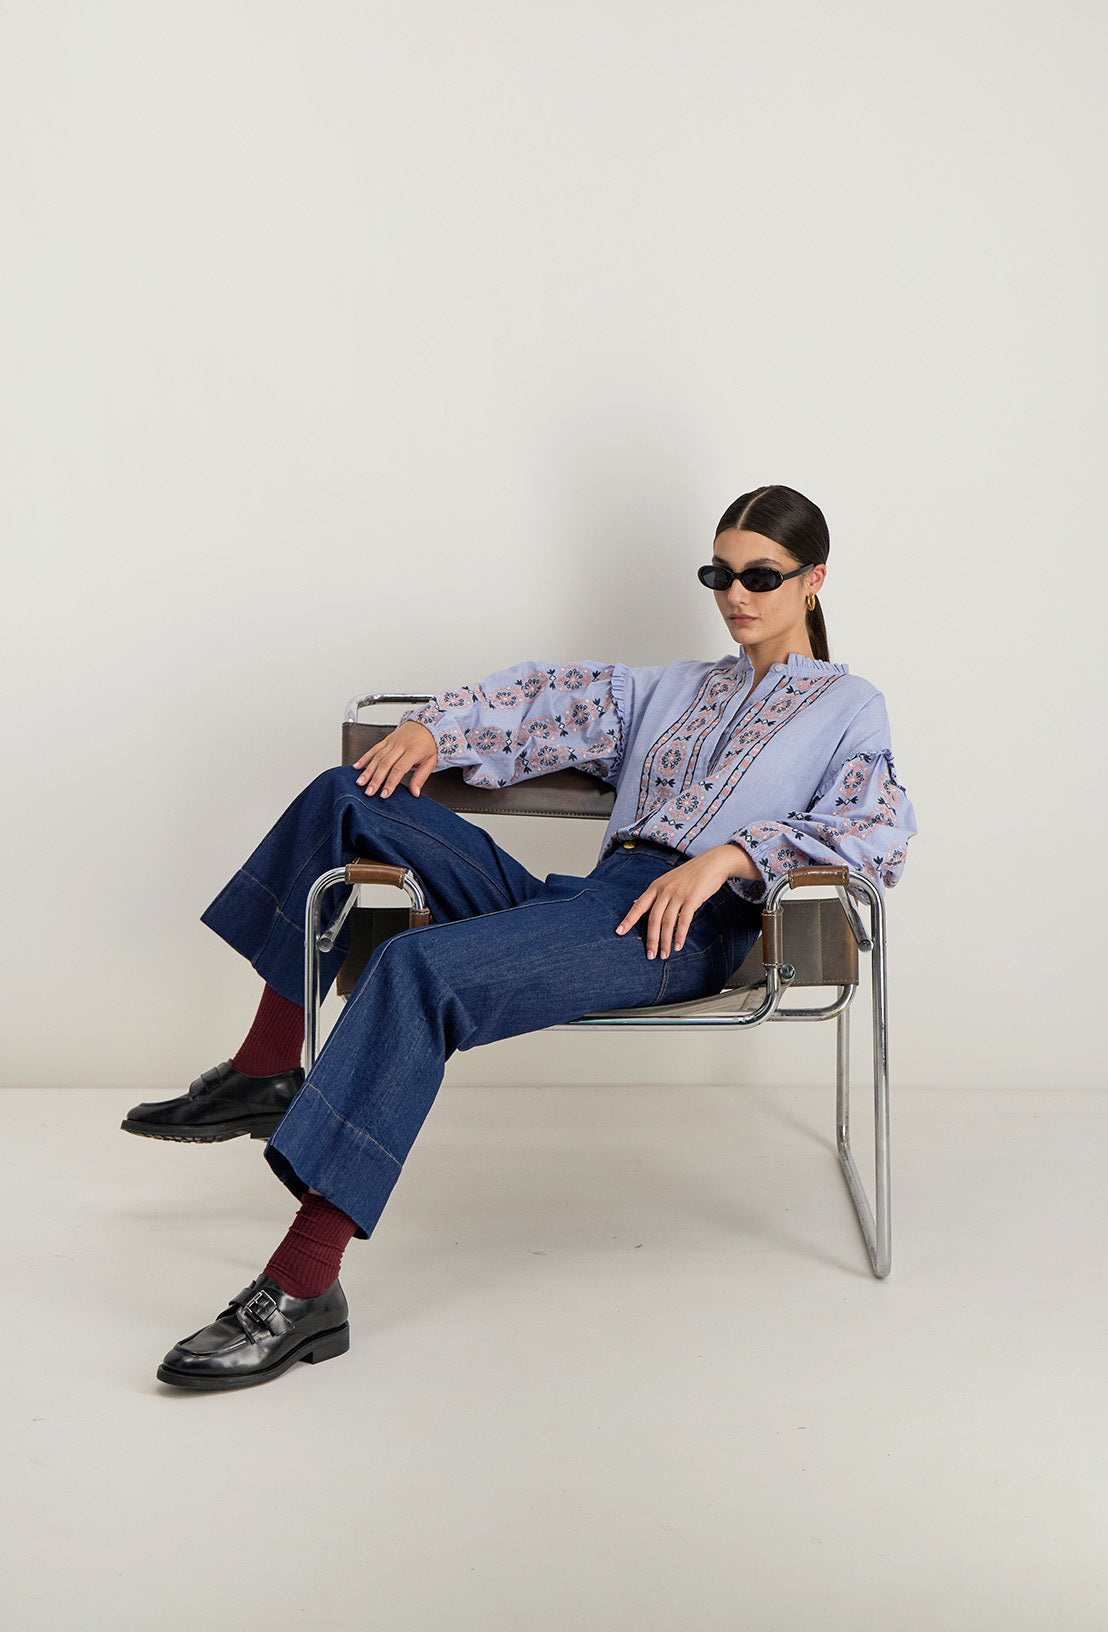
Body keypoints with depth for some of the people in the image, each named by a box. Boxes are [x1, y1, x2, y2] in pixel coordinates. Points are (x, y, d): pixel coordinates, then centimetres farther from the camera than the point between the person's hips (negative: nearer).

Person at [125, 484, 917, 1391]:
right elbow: (553, 696, 23)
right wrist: (438, 726, 3)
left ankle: (302, 1290, -38)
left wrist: (730, 854, -16)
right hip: (587, 899, 7)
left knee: (419, 965, -32)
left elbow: (878, 835, -2)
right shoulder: (675, 690, 34)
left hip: (687, 925, -7)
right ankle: (265, 1075, 3)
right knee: (349, 796, -2)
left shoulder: (848, 706, 16)